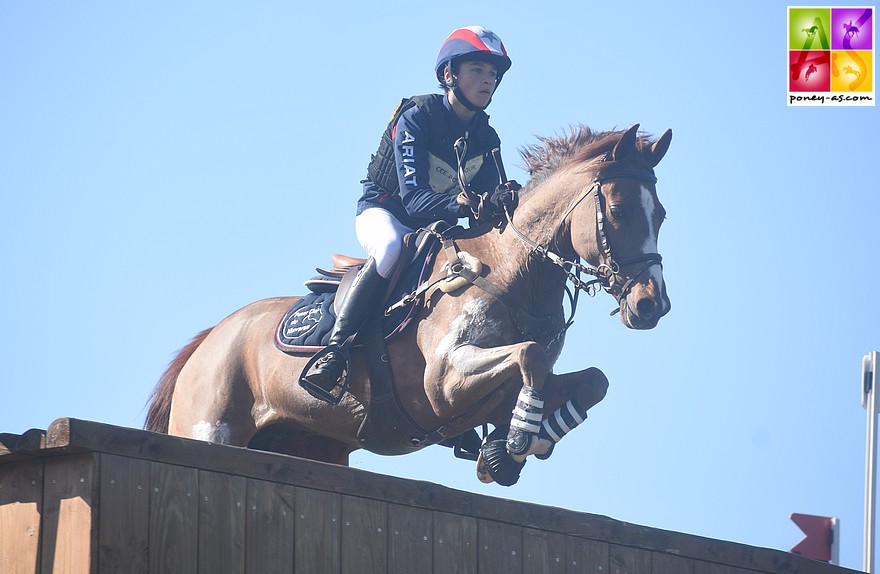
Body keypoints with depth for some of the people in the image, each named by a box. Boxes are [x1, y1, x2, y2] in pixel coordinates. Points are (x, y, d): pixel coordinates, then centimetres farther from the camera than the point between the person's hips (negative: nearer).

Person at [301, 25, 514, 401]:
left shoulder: (487, 139, -1)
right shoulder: (416, 118, -20)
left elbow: (487, 204, -5)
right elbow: (414, 196, -29)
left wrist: (500, 210, -30)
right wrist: (457, 203, -49)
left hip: (435, 227, 7)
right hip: (385, 212, -7)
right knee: (392, 248, -40)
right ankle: (333, 351, -39)